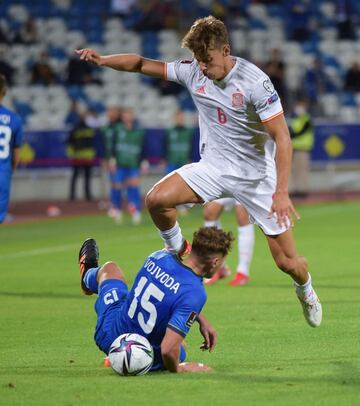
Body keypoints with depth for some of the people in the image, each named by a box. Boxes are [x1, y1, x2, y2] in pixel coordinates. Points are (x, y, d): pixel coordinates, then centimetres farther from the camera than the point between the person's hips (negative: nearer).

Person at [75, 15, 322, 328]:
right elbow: (142, 64, 2)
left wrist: (282, 192, -28)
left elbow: (281, 137, -21)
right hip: (213, 168, 4)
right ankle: (177, 250, 7)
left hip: (257, 174, -3)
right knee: (156, 199, -23)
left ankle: (305, 289, 34)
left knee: (288, 262, -3)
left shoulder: (255, 82, -21)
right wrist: (103, 60, -14)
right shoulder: (192, 71, -7)